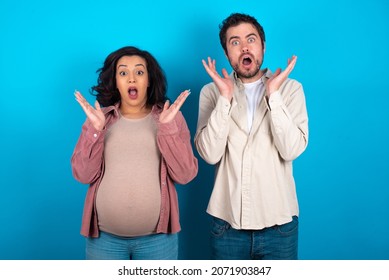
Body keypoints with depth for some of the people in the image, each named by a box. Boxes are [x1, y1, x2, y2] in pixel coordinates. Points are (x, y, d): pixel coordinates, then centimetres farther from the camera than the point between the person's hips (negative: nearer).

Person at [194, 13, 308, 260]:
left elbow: (292, 150, -13)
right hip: (227, 222, 1)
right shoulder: (212, 92, -1)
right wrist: (225, 98, -18)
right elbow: (210, 154, -12)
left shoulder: (290, 88, -2)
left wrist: (273, 94, -19)